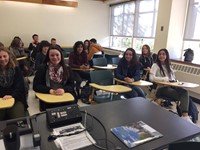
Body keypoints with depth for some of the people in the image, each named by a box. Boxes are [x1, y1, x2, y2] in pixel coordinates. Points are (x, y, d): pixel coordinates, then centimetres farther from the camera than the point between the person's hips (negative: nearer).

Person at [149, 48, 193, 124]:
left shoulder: (169, 66, 21)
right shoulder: (155, 65, 0)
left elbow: (173, 77, 21)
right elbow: (151, 78, -16)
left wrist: (174, 80, -3)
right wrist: (165, 79, -17)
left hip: (171, 86, 6)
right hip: (161, 88, -6)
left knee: (185, 92, -26)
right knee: (181, 95, -26)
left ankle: (185, 116, -34)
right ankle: (185, 116, -17)